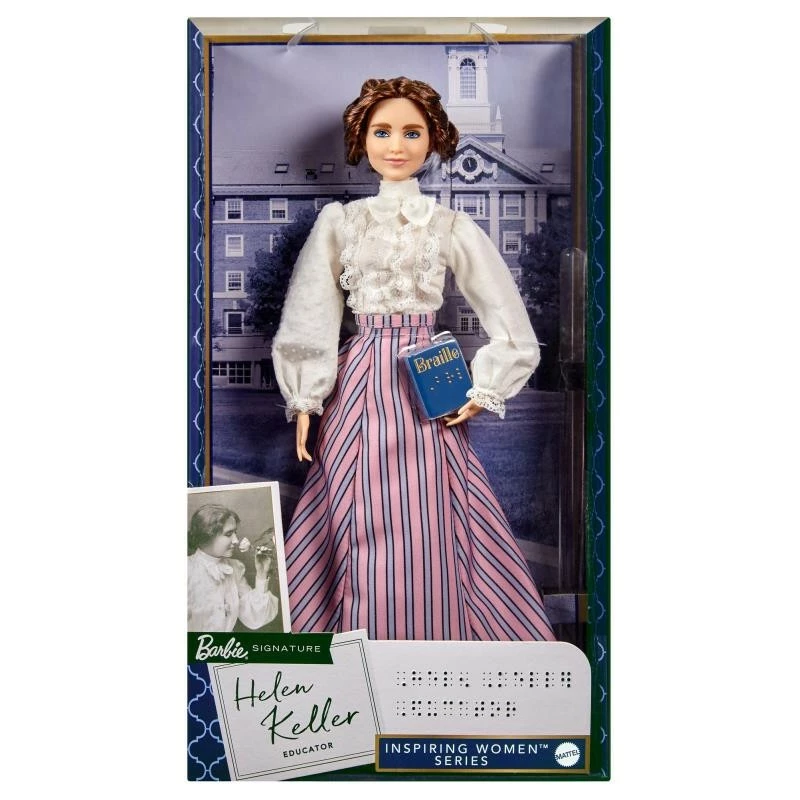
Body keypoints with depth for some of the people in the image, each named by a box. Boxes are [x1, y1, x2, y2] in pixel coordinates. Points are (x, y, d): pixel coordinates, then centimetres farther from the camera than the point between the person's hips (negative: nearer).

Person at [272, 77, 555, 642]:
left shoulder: (452, 227, 3)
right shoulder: (339, 223, 6)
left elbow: (511, 326, 3)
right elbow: (311, 319, 6)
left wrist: (481, 394, -2)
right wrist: (304, 401, 2)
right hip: (361, 385, 1)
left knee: (429, 524, 2)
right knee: (362, 523, 4)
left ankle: (435, 635, 20)